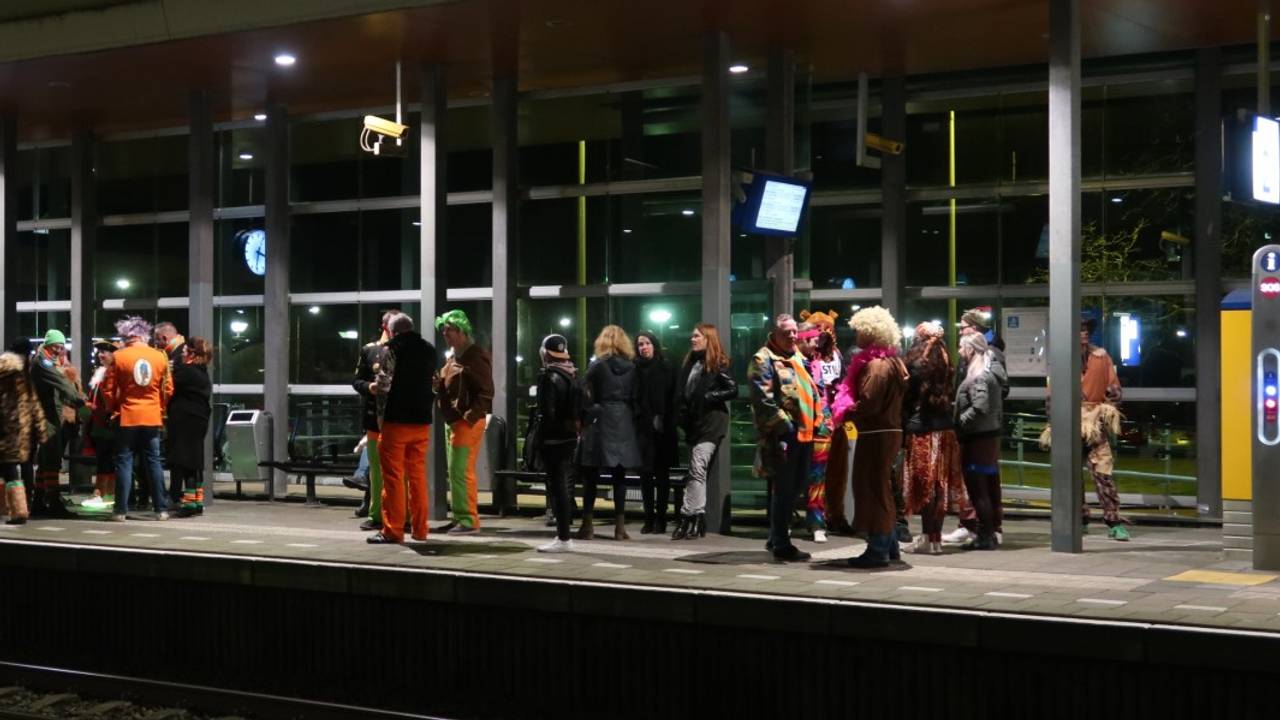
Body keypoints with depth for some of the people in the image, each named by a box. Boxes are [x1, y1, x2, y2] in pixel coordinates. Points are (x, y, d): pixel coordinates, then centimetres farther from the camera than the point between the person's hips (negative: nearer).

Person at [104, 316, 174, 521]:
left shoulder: (119, 357, -7)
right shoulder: (160, 357, 0)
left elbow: (109, 390, -5)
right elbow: (168, 389, 5)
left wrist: (114, 409, 11)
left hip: (127, 417, -2)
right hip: (152, 417, 2)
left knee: (124, 462, 4)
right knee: (154, 462, 8)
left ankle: (121, 510, 2)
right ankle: (160, 509, 8)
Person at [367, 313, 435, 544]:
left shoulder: (392, 350, -8)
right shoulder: (429, 350, 11)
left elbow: (384, 386, -10)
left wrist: (381, 418, 0)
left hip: (396, 421, -6)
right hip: (422, 421, 6)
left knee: (393, 476, -2)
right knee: (418, 475, 11)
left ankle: (393, 530, -3)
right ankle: (420, 529, 13)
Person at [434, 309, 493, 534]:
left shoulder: (476, 356, -11)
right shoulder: (453, 358, 19)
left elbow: (486, 392, -16)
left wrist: (470, 416, -23)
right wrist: (438, 385, 6)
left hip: (468, 422, -10)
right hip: (453, 421, 10)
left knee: (461, 471, -12)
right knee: (455, 472, 12)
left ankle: (469, 519, -9)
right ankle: (460, 517, 18)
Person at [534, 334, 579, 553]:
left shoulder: (550, 377, -13)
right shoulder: (573, 375, 11)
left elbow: (547, 413, -18)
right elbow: (578, 409, 13)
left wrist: (540, 442, -13)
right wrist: (575, 429, 17)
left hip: (553, 439, -8)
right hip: (570, 437, 8)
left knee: (557, 487, -7)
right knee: (565, 487, 15)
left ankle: (563, 539, -7)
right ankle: (564, 533, 21)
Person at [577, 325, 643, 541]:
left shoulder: (598, 367, -5)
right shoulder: (632, 368, 5)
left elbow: (585, 395, -7)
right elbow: (636, 399, 6)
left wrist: (583, 418, 0)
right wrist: (631, 418, 12)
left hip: (600, 423, -3)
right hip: (624, 425, 3)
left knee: (591, 474, 4)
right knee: (619, 475, 6)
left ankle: (588, 524, 2)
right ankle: (620, 526, 4)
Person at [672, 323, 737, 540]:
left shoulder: (717, 364, -5)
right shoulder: (690, 363, 15)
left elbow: (733, 390, -10)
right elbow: (681, 392, 17)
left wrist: (709, 396, -14)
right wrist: (682, 416, 4)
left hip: (711, 423, -8)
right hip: (694, 424, 8)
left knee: (697, 470, -14)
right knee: (697, 473, 9)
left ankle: (687, 518, -18)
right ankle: (698, 521, 13)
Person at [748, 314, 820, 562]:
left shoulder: (799, 358, 19)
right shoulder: (764, 360, -7)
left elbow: (812, 392, 25)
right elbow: (764, 400, -16)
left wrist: (815, 422, 15)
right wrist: (784, 426, -19)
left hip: (803, 433, 8)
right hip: (783, 436, -8)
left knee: (794, 487, 13)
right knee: (784, 489, -6)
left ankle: (776, 538, 23)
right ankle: (781, 545, 0)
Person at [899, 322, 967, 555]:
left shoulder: (916, 366, -9)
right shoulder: (944, 364, 8)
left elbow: (907, 401, -8)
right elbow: (949, 396, 9)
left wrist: (903, 433, -3)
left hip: (921, 430, -6)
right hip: (945, 428, 6)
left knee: (924, 485, -2)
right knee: (941, 484, 7)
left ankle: (928, 538, -2)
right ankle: (934, 536, 13)